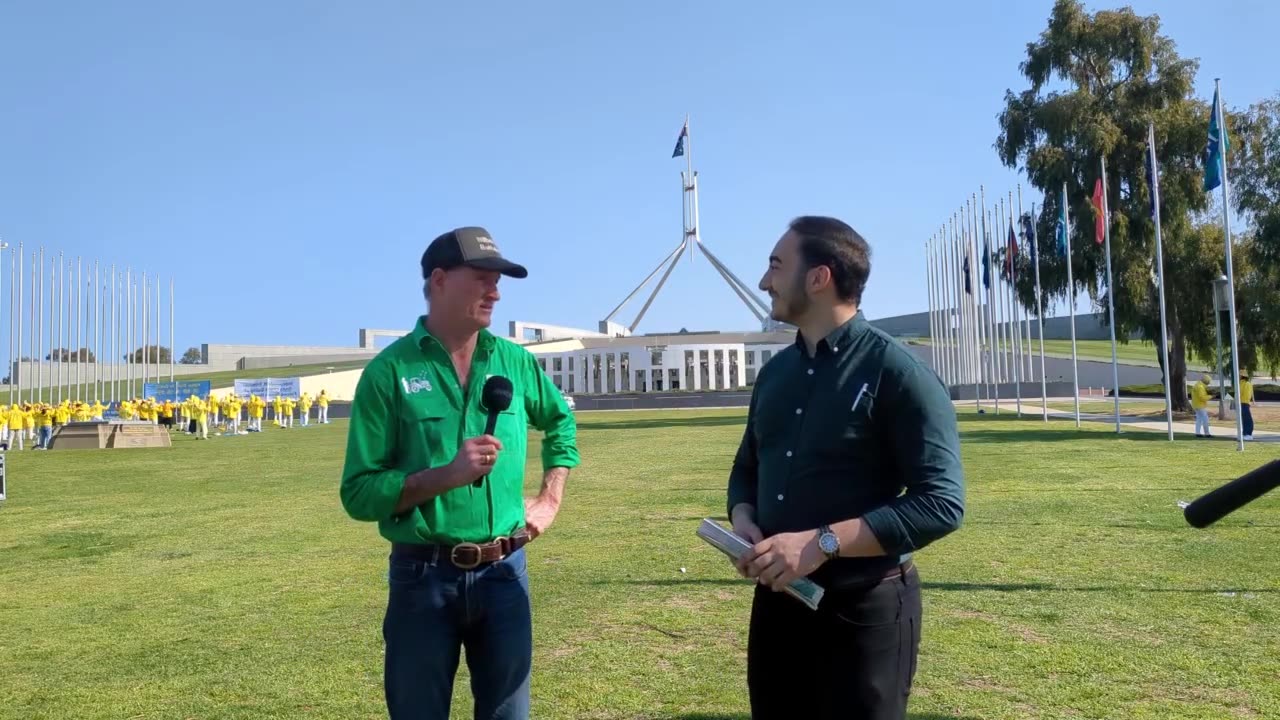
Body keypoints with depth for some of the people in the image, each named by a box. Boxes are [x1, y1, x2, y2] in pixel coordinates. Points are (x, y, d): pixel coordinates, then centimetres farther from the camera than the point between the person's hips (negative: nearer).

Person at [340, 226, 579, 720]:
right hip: (424, 578, -3)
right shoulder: (390, 371, -10)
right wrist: (446, 474, -22)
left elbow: (562, 422, 22)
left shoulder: (513, 361, 2)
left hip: (504, 573, 3)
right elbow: (359, 493, -10)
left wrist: (550, 499, 12)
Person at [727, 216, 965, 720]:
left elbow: (941, 502, -18)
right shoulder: (775, 372, 8)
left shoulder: (897, 371, -13)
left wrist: (822, 542, -23)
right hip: (777, 599, 7)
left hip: (864, 608, -6)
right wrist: (742, 520, -3)